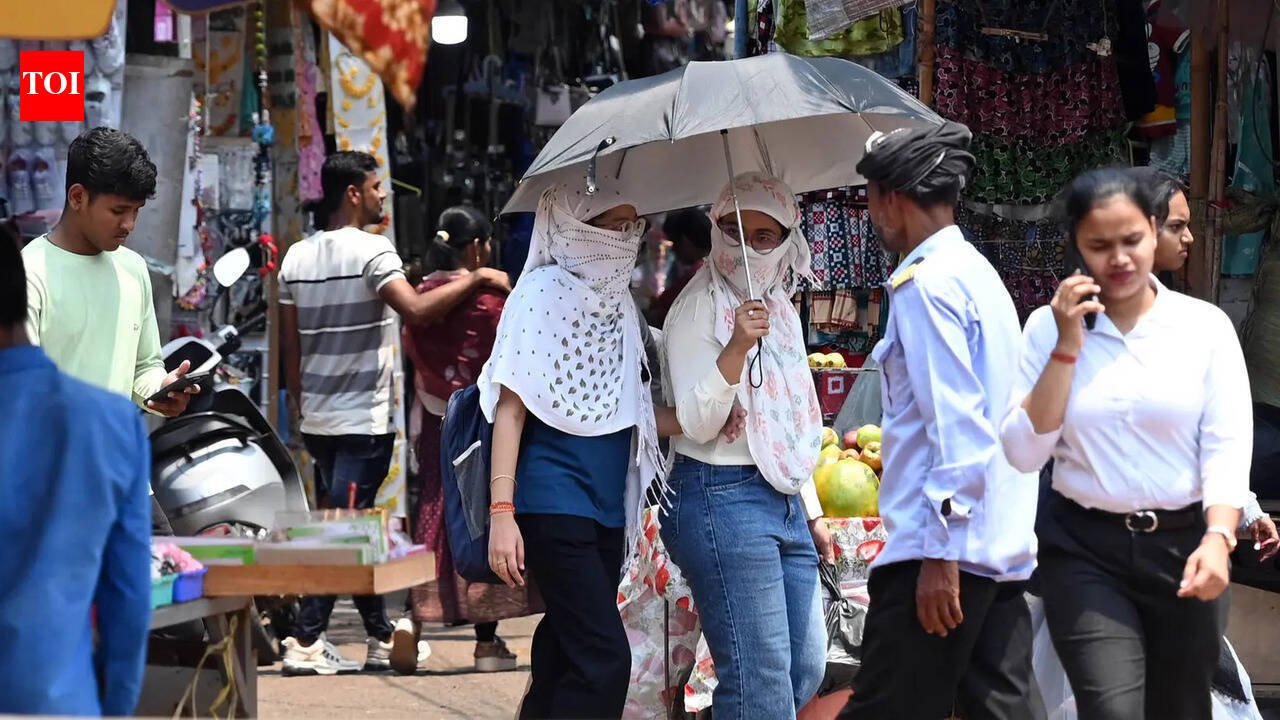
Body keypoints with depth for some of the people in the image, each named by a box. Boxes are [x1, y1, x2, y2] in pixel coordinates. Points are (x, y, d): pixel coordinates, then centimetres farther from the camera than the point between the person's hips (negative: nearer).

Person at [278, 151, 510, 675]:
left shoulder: (298, 256, 9)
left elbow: (290, 344, 12)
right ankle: (306, 642, -10)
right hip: (364, 418, -8)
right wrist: (476, 278, -16)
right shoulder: (371, 250, -13)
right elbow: (417, 311, -27)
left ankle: (381, 636, 17)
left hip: (318, 419, 8)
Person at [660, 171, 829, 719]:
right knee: (761, 676, -12)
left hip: (784, 502, 8)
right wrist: (736, 348, -28)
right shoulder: (700, 307, -7)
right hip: (722, 496, -8)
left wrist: (812, 512, 25)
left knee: (807, 667, 5)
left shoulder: (781, 309, 17)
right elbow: (697, 422, -16)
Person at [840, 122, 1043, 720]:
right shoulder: (980, 274, 17)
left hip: (946, 544, -9)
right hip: (1005, 547, 9)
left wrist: (940, 553, -20)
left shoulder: (925, 283, -11)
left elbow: (955, 424, -18)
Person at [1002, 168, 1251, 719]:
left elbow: (1226, 445, -6)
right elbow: (1024, 452, -4)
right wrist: (1066, 347, -11)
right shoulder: (1048, 327, 1)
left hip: (1183, 546, 1)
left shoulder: (1206, 326, -1)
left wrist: (1217, 539, -22)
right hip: (1085, 550, -1)